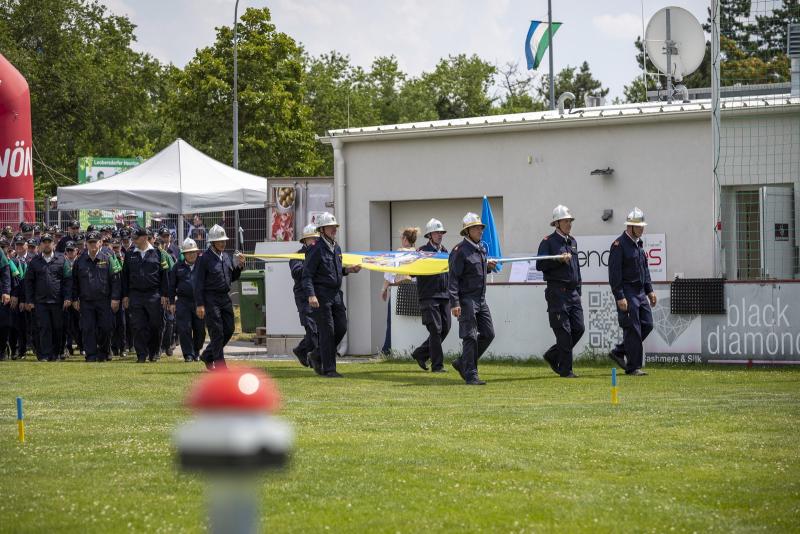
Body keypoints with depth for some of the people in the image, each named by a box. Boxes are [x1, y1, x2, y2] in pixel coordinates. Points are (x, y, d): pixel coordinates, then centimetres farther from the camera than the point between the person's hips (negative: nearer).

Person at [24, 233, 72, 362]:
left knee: (58, 328, 4)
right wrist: (29, 301, 3)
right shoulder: (35, 261, 8)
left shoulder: (61, 260, 5)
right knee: (44, 328, -6)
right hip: (41, 301, 0)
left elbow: (68, 280, 3)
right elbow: (28, 282, 9)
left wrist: (67, 298, -6)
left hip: (58, 301, 0)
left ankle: (56, 353, 15)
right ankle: (45, 355, -5)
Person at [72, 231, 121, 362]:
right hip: (86, 301, 2)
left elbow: (115, 280, -1)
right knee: (88, 329, -1)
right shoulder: (80, 261, 8)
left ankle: (104, 352, 16)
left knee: (105, 328, -3)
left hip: (104, 301, -2)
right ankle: (91, 355, 4)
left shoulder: (108, 259, 1)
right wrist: (75, 299, 8)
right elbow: (75, 282, 14)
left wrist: (115, 298, -7)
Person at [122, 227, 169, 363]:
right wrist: (125, 295, 7)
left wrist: (164, 295, -4)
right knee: (138, 327, -2)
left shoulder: (157, 253, 1)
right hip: (135, 295, 2)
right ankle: (142, 355, 3)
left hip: (154, 295, -2)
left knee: (155, 326, 3)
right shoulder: (130, 254, 9)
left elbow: (164, 275, 1)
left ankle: (154, 353, 17)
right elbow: (125, 276, 12)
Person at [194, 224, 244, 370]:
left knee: (229, 329, 7)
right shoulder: (205, 259, -9)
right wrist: (199, 304, -15)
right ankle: (219, 363, -2)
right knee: (217, 332, -7)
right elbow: (198, 283, -10)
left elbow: (232, 278, 22)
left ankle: (207, 356, 22)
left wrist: (239, 266, 4)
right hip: (211, 299, -7)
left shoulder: (226, 257, 13)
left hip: (225, 298, 7)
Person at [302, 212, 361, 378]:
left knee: (341, 327, 6)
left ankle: (317, 355, 23)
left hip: (336, 294, 8)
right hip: (321, 295, -8)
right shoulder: (316, 249, -11)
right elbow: (307, 274, -14)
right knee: (327, 331, -7)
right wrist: (311, 295, -25)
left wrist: (347, 270, 7)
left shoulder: (336, 248, 15)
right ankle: (328, 369, -1)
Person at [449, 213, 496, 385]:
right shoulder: (460, 251, -11)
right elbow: (453, 278, -15)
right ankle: (471, 376, -2)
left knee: (488, 334, 7)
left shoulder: (482, 248, 14)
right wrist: (454, 303, -21)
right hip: (466, 299, -8)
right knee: (470, 337, -7)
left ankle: (462, 363, 20)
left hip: (481, 299, 8)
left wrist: (487, 267, 7)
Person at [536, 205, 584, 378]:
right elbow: (540, 265, -13)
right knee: (564, 331, -6)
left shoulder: (572, 242, 17)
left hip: (573, 292, 7)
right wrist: (559, 259, -20)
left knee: (579, 328, 2)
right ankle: (565, 369, 0)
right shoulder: (548, 242, -4)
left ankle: (552, 356, 19)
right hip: (557, 291, -7)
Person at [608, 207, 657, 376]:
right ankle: (633, 367, -1)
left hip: (640, 292, 9)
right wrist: (620, 297, -21)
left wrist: (650, 290, 17)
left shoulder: (639, 243, 14)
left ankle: (618, 352, 19)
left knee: (647, 325, 7)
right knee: (633, 329, -7)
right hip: (627, 292, -9)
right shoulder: (619, 245, -13)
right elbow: (614, 273, -17)